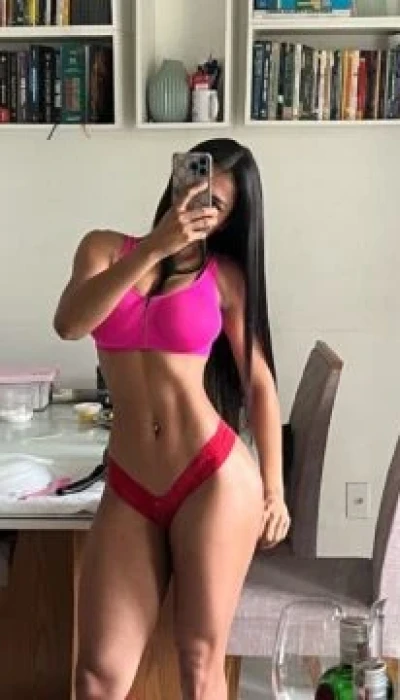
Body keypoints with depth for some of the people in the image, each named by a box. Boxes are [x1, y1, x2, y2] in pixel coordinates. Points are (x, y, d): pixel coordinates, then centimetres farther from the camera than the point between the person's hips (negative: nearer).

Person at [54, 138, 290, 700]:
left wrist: (274, 489, 4)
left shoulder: (225, 274, 3)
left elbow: (259, 382, 7)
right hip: (129, 490, 2)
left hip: (215, 478, -1)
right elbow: (69, 324, -13)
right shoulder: (106, 248, 7)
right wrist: (155, 247, -20)